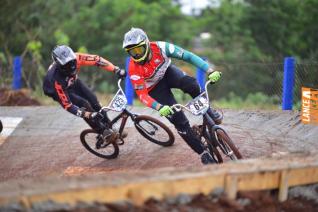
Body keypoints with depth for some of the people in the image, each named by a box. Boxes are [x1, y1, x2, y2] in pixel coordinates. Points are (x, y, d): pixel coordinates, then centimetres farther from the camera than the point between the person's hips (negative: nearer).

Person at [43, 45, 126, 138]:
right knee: (84, 105, -23)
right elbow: (67, 105, -39)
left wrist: (116, 70, -32)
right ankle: (104, 132, -9)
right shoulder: (56, 79, -43)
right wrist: (88, 115, -46)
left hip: (73, 82, 5)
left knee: (93, 100, -7)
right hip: (58, 90, -5)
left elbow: (97, 60, -26)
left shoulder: (75, 58, -35)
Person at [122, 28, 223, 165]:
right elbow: (142, 95, -30)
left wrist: (210, 71, -40)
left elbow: (188, 56, -31)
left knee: (191, 84, -33)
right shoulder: (134, 70, -31)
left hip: (167, 72, 2)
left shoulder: (160, 48, -29)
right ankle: (203, 154, -2)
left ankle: (209, 113, -7)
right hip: (154, 88, -2)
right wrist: (160, 108, -48)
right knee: (180, 121, -15)